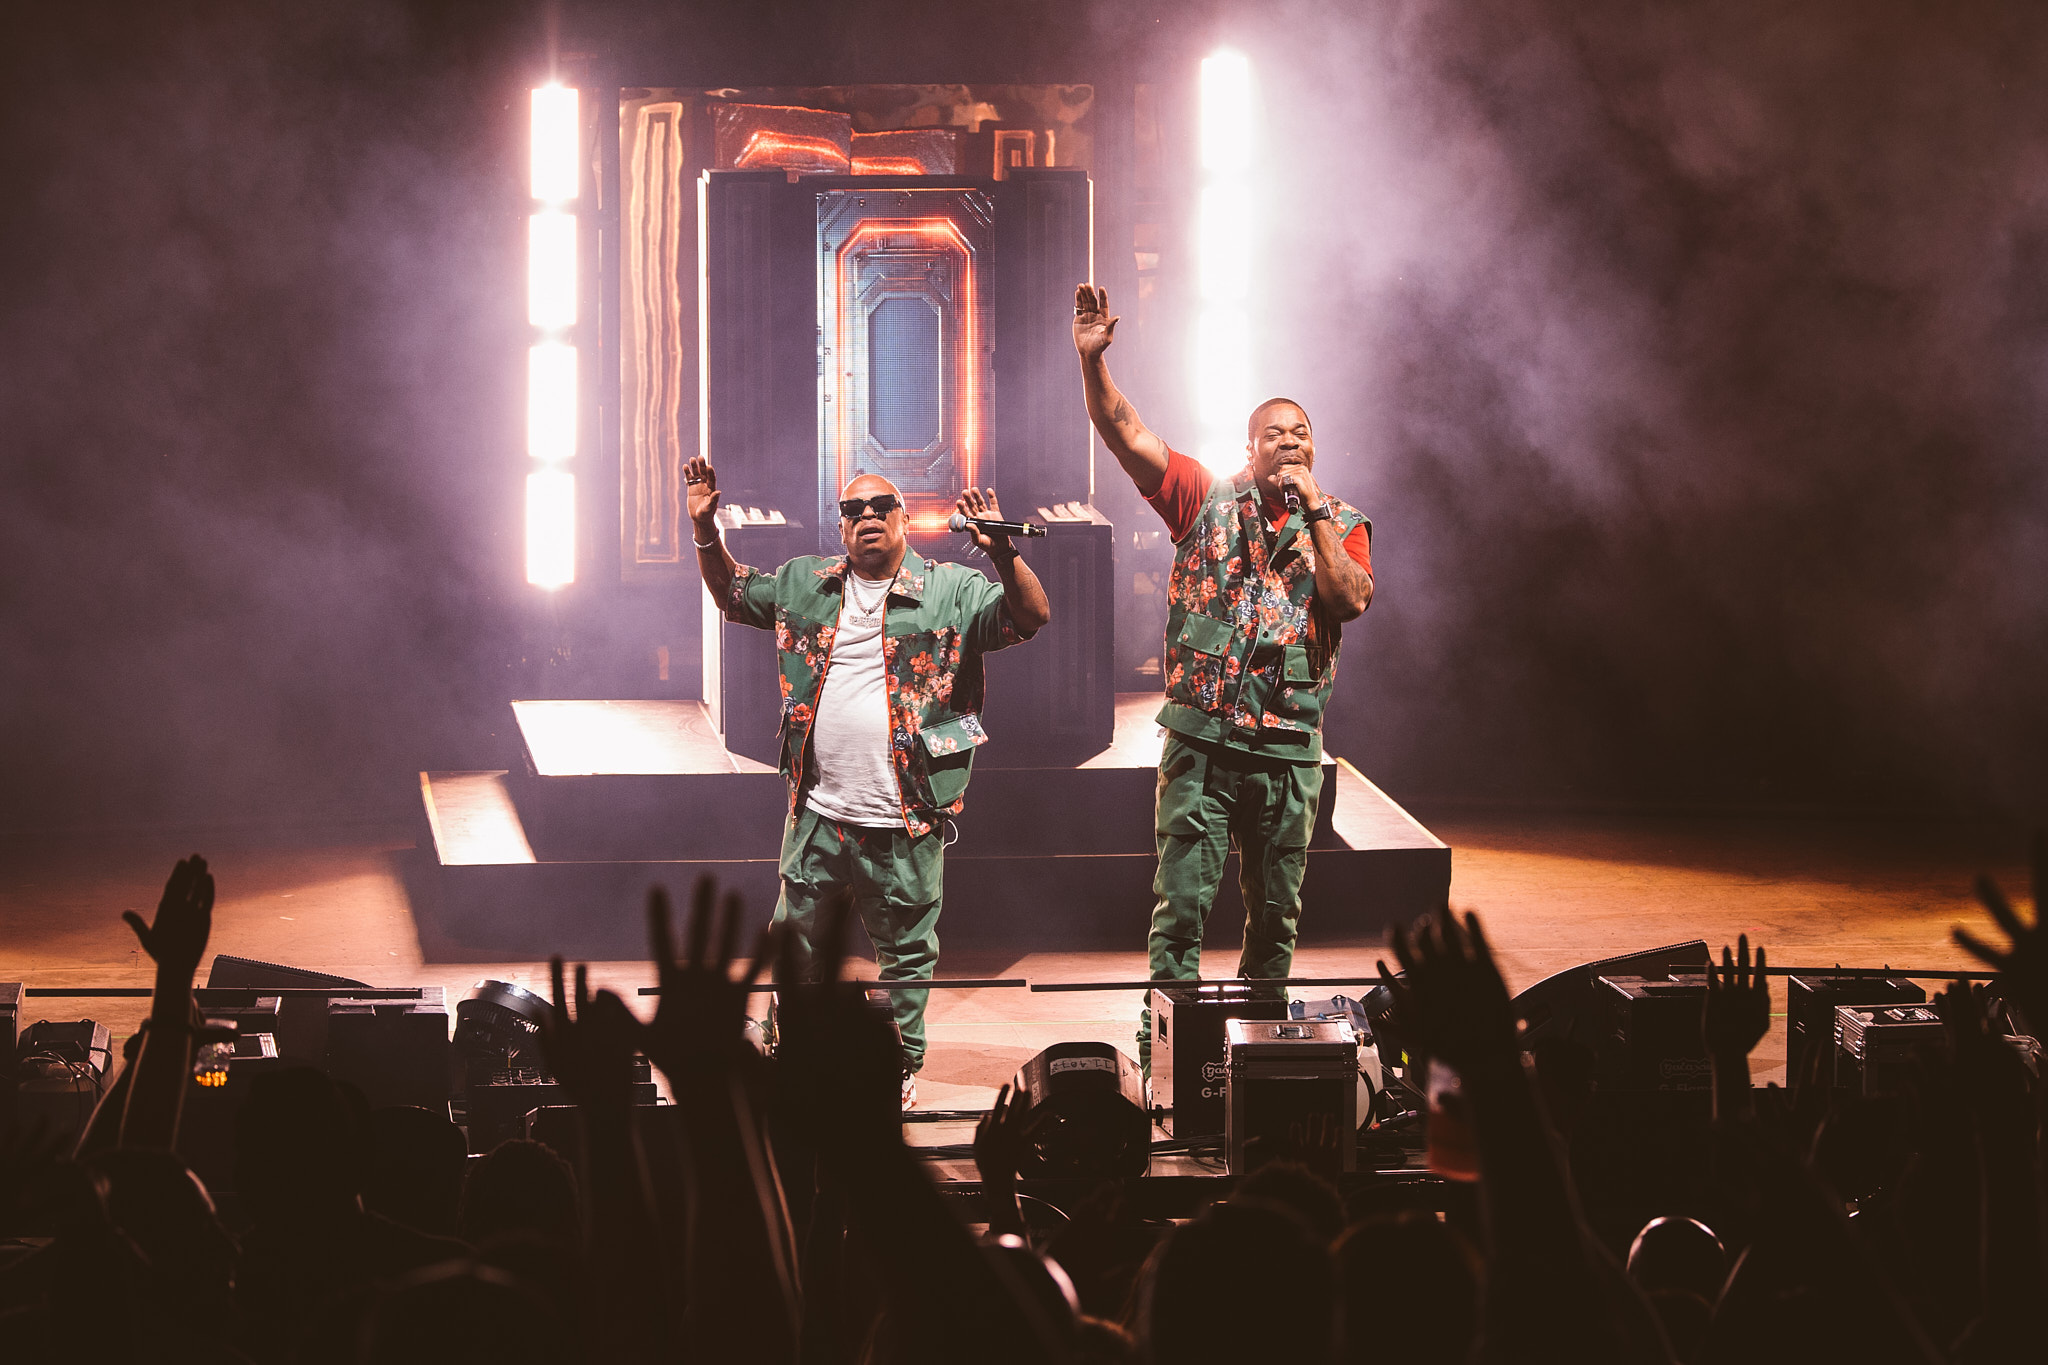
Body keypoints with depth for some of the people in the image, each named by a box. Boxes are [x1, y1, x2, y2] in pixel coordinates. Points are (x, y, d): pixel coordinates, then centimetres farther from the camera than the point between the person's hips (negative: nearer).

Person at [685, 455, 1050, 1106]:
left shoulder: (950, 589, -1)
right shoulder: (804, 584, 10)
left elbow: (1032, 617, -11)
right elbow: (733, 595, 24)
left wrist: (1003, 553, -27)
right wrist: (706, 529, 10)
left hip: (904, 820, -3)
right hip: (817, 813, 3)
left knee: (906, 948, 8)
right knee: (792, 934, 13)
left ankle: (902, 1064, 22)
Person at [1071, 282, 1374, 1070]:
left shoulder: (1341, 525, 9)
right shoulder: (1209, 502, 6)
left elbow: (1352, 600, -9)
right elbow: (1127, 436, -2)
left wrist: (1315, 514, -9)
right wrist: (1093, 361, -16)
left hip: (1289, 745, 2)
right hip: (1202, 737, -2)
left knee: (1276, 911, 9)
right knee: (1182, 902, -6)